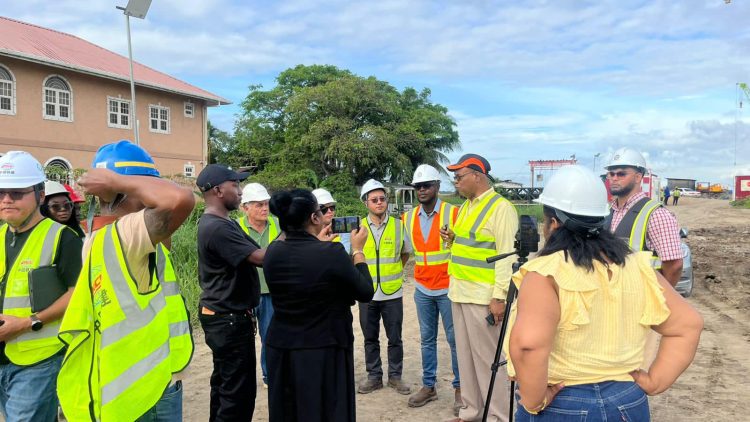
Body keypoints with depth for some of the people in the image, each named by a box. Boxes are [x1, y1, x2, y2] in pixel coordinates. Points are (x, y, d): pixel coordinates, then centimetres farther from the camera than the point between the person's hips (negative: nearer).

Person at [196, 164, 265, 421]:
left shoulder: (222, 223, 11)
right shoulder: (217, 227, -22)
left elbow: (255, 253, 9)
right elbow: (261, 258, -27)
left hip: (225, 315, 10)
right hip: (229, 319, -10)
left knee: (224, 383, 20)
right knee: (238, 389, -1)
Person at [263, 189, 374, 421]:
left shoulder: (272, 251, -6)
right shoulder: (332, 252, -22)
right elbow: (366, 293, -9)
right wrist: (358, 250, 0)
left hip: (281, 349, 5)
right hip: (324, 350, -5)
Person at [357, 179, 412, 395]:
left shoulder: (398, 225, 0)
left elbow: (406, 253, 15)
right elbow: (351, 257, 9)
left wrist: (395, 271, 10)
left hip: (392, 293, 0)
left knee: (395, 338, 7)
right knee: (370, 338, 11)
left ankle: (395, 376, 22)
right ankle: (374, 376, 24)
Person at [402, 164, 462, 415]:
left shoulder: (453, 214, -8)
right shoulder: (408, 219, 6)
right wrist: (419, 275, 11)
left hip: (448, 289, -4)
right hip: (422, 290, 4)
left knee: (455, 340, 4)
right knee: (427, 339, 13)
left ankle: (460, 388, 16)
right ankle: (428, 386, 24)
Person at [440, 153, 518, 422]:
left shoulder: (501, 208, -12)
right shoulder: (466, 206, 15)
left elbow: (507, 256, -16)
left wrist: (499, 297, -20)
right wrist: (452, 240, 4)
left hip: (483, 295, -8)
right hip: (459, 292, 8)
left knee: (487, 358, 0)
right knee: (465, 355, 15)